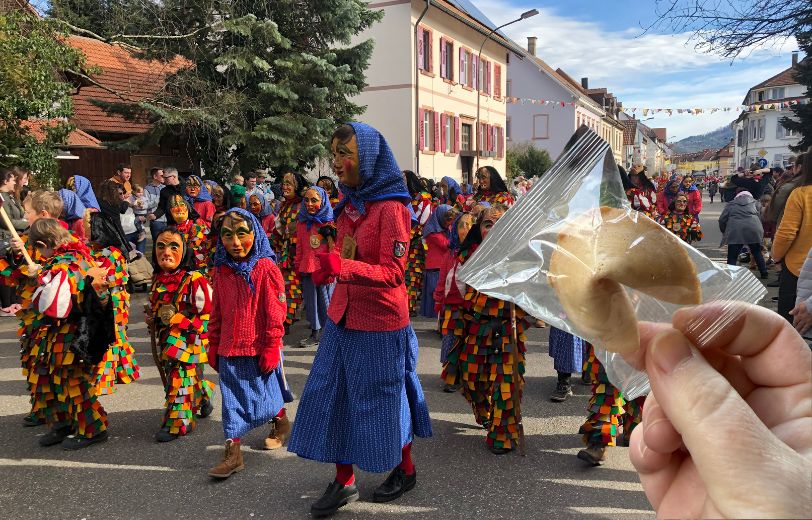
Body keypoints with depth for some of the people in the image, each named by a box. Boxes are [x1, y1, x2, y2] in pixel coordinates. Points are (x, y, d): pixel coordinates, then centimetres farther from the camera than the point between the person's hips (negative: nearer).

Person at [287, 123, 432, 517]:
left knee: (383, 399, 8)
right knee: (335, 395, 9)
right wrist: (328, 269, 7)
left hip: (380, 323, -7)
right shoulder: (348, 204, 6)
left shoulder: (391, 207, -17)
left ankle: (405, 470, 32)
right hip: (343, 318, 7)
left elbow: (393, 273, -24)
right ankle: (343, 481, 25)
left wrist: (343, 267, -35)